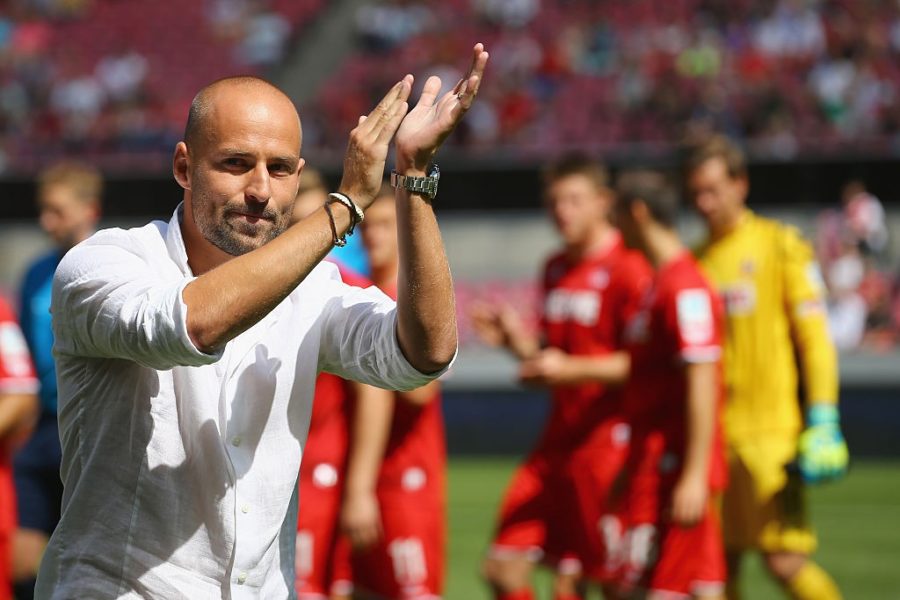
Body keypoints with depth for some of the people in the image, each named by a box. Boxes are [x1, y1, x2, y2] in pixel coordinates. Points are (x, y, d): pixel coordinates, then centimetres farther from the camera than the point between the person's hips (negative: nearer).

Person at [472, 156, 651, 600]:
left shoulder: (628, 269, -11)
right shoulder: (556, 268, 15)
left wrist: (571, 368, -20)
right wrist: (515, 339, 3)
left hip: (605, 440, -8)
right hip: (557, 440, 8)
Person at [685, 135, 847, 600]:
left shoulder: (780, 244, -1)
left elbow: (814, 335, -4)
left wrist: (823, 420, -11)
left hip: (770, 432, -5)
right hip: (711, 434, 5)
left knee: (784, 561, -10)